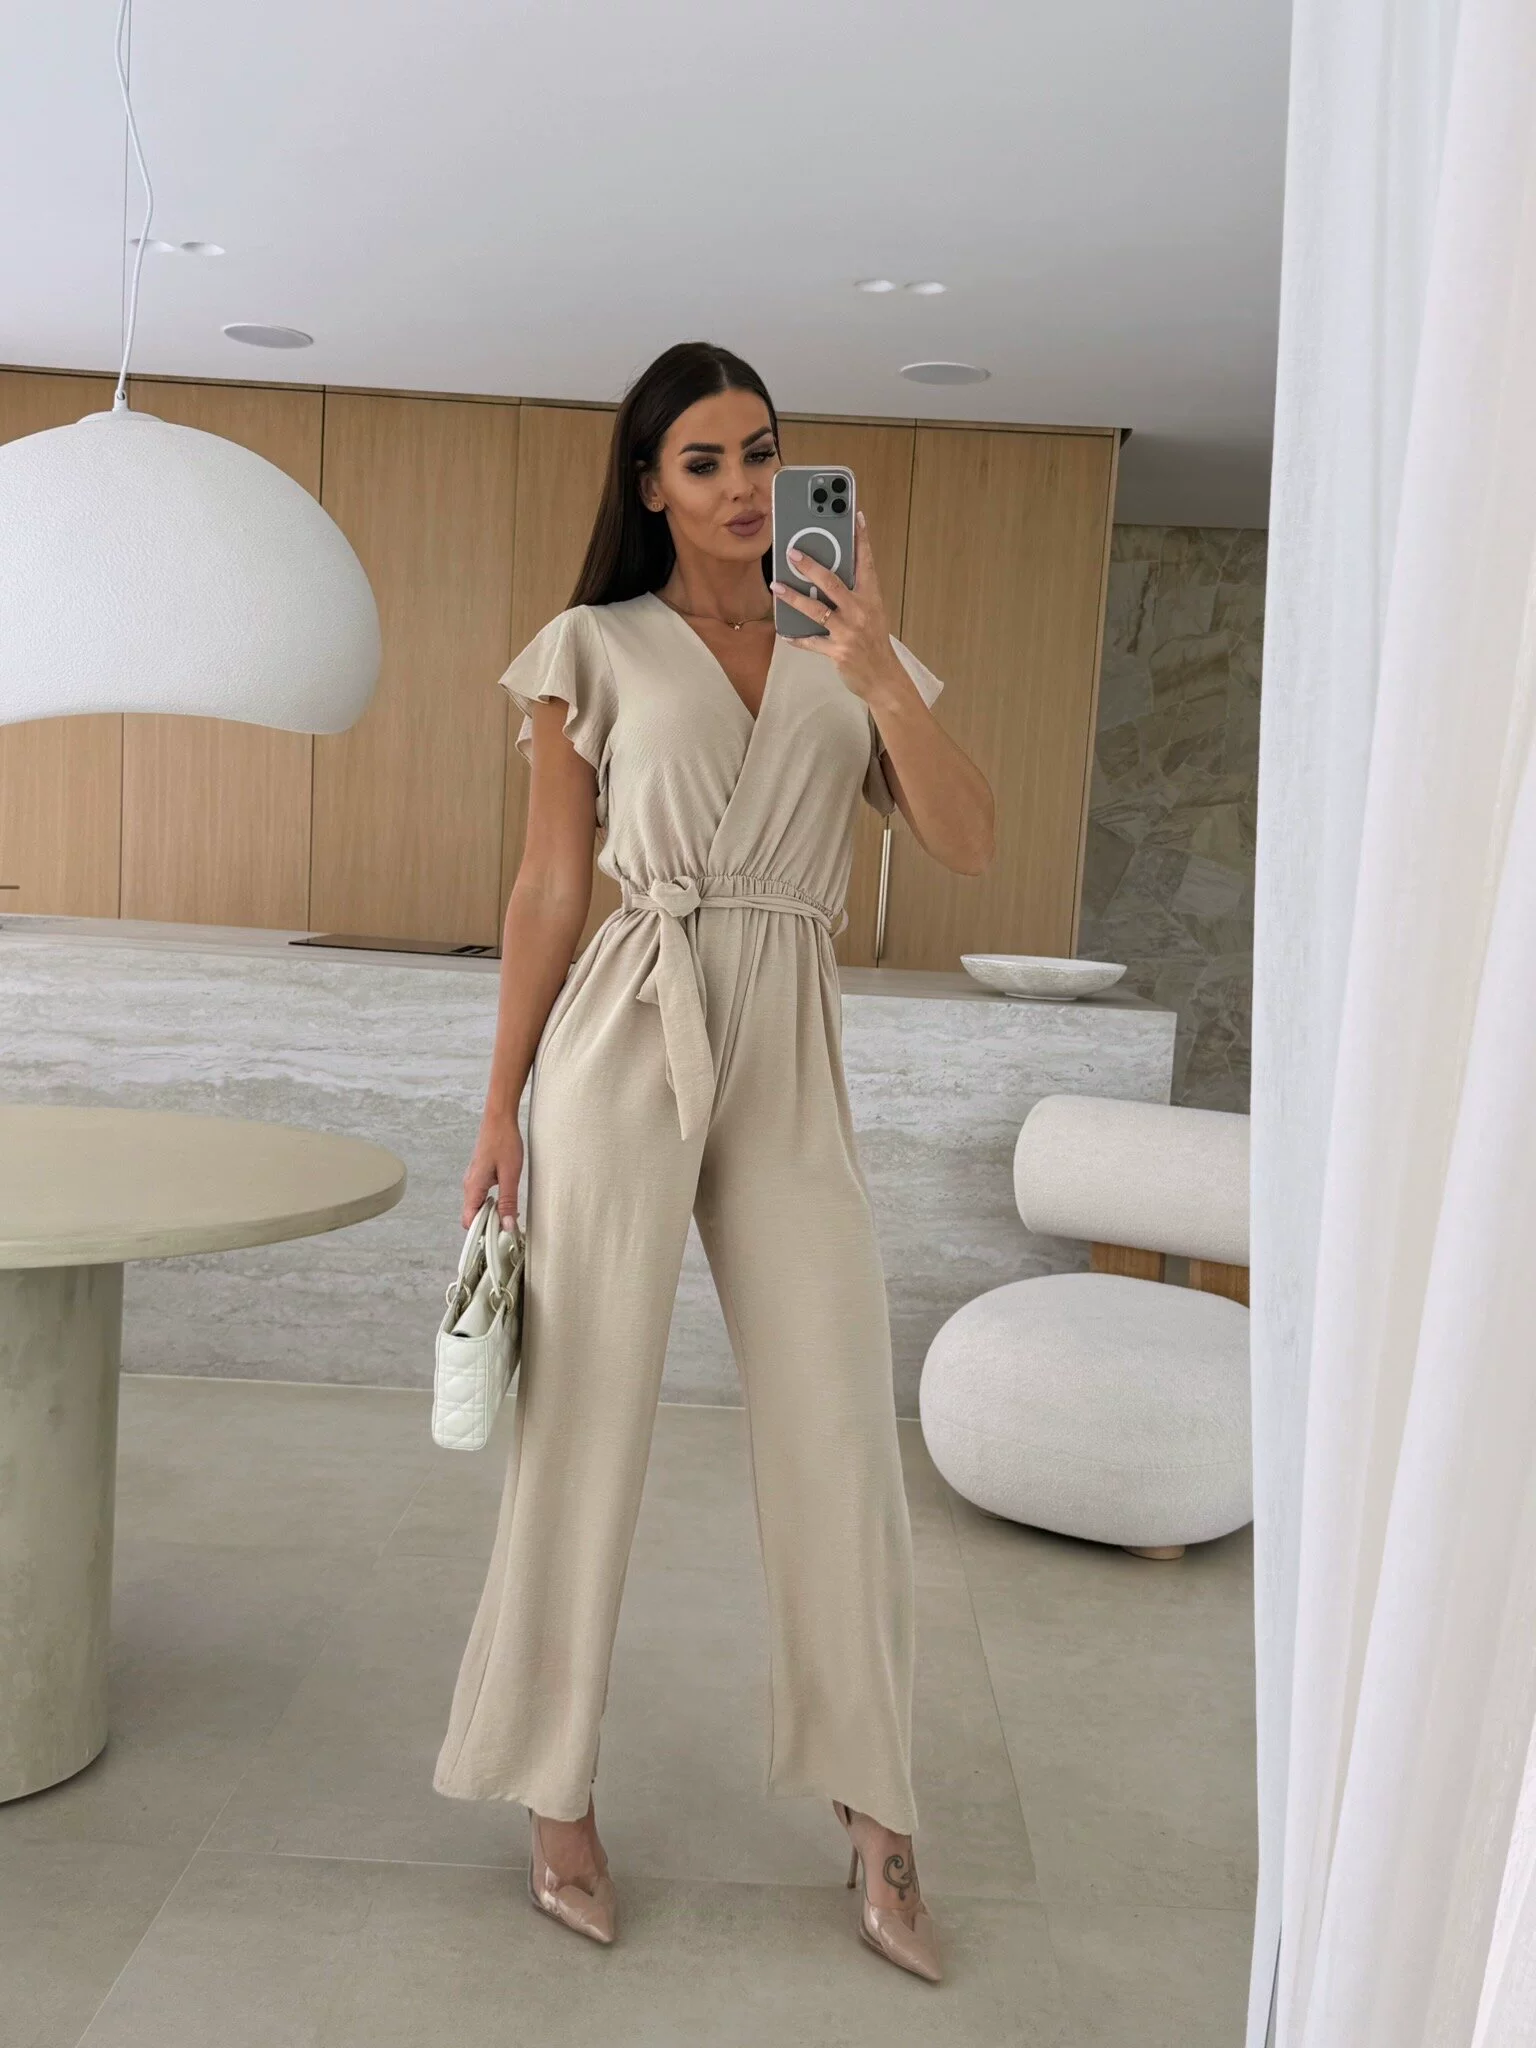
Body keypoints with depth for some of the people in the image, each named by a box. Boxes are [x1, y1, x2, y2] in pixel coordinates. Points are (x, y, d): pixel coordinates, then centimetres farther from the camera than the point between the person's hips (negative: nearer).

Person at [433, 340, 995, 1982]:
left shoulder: (849, 655, 12)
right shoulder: (596, 650, 6)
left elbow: (968, 845, -1)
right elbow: (549, 891, 4)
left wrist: (879, 676, -15)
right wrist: (497, 1109, 2)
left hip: (792, 1066, 2)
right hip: (624, 1046, -2)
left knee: (842, 1438, 3)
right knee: (587, 1425, 4)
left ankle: (876, 1820, 19)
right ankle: (559, 1794, 22)